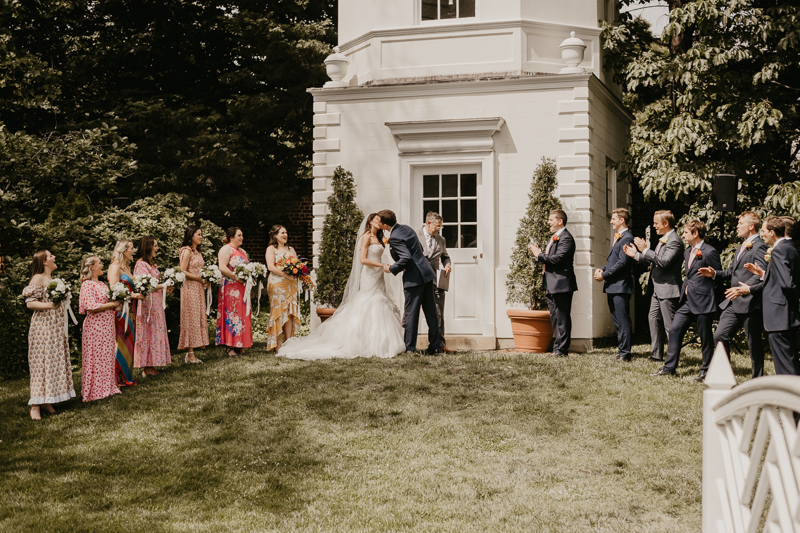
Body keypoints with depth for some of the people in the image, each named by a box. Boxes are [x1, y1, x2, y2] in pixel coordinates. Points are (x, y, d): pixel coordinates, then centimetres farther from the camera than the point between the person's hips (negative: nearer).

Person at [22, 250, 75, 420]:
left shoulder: (53, 279, 16)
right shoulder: (38, 279, -9)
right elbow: (30, 303, -17)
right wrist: (50, 305, -28)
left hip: (56, 327, 9)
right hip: (43, 325, -9)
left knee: (55, 361, 7)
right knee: (42, 362, -9)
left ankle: (47, 401, 13)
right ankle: (35, 405, -7)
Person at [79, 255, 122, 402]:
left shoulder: (102, 284, 16)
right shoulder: (87, 285, -11)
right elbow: (91, 307, -21)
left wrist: (116, 306, 3)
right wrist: (112, 304, -16)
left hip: (107, 326, 8)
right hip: (95, 327, -8)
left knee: (107, 357, 11)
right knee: (96, 358, -2)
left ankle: (106, 387, 19)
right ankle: (95, 391, 4)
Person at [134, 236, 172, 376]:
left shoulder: (151, 263, 16)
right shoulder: (141, 264, -14)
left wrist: (164, 288, 6)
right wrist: (164, 285, -15)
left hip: (156, 303, 9)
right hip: (147, 303, -9)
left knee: (155, 332, 9)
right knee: (148, 333, -5)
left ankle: (150, 366, 14)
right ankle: (147, 367, 0)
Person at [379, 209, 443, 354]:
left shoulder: (395, 238, -16)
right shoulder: (406, 228, 12)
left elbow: (406, 258, -24)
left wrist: (391, 269, -12)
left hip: (414, 278, -9)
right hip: (426, 272, 9)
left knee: (411, 313, -1)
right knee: (430, 311, 10)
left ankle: (409, 348, 3)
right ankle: (435, 345, 15)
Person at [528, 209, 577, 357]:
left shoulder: (566, 238, -13)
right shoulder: (553, 237, 21)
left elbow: (558, 258, -23)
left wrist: (539, 255, -12)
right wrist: (538, 253, 3)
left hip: (561, 284, -11)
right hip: (551, 286, 11)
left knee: (562, 317, -6)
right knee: (555, 317, 13)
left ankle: (561, 349, -3)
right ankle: (559, 348, 20)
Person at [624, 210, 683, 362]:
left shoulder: (675, 241, -16)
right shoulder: (663, 239, 16)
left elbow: (664, 261, -27)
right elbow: (653, 261, 19)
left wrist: (645, 250, -23)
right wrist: (636, 255, 11)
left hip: (668, 289, -11)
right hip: (658, 289, 11)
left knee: (669, 325, -5)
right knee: (653, 318, 16)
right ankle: (657, 355, 23)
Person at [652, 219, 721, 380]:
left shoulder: (709, 252, -12)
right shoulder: (687, 252, 15)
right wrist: (685, 287, 14)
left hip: (703, 301, -8)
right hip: (687, 301, 8)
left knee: (705, 337, 2)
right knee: (674, 330, 4)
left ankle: (706, 370, 14)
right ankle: (669, 367, 8)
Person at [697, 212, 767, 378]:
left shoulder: (759, 247, -12)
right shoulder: (742, 246, 20)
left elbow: (760, 275, -23)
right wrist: (715, 274, 11)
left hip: (750, 304, -9)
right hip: (733, 304, 9)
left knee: (754, 343, 2)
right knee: (720, 336, 5)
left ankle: (758, 379, 13)